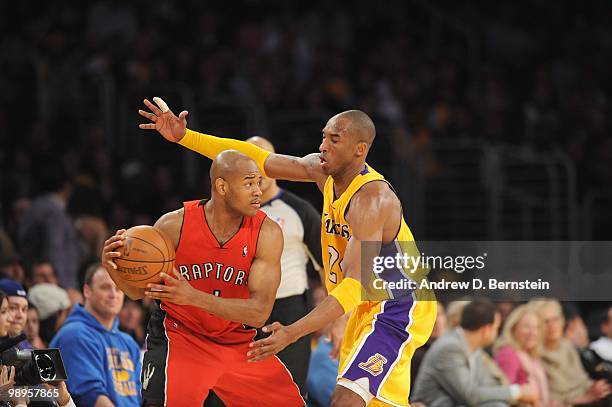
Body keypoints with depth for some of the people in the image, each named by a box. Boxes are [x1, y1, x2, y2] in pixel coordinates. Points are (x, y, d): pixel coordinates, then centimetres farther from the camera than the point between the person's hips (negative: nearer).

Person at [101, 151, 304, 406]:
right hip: (178, 335, -3)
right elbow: (138, 290, -3)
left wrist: (193, 296, -37)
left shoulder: (267, 233, -15)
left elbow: (259, 312, -24)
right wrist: (113, 266, -27)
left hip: (237, 341, 3)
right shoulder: (175, 224, -17)